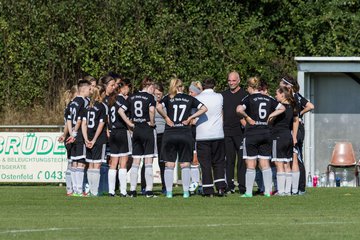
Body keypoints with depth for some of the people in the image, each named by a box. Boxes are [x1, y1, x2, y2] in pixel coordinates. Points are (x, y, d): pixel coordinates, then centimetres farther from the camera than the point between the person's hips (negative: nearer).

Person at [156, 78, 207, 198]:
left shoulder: (168, 98, 2)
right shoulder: (189, 99, 6)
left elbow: (158, 107, -16)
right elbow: (204, 108, -1)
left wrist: (166, 118, -5)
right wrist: (190, 118, 0)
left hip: (169, 134, -1)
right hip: (185, 134, 1)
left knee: (169, 165, 5)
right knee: (185, 165, 7)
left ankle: (169, 191, 1)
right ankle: (186, 191, 3)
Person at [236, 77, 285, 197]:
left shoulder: (249, 99, -9)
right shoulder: (268, 99, 7)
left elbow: (239, 109, -25)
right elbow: (282, 108, 16)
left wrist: (247, 117, -10)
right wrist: (270, 116, 11)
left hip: (252, 134, -5)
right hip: (266, 132, 5)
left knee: (250, 164, 1)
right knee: (265, 164, 7)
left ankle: (249, 192, 2)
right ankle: (267, 191, 5)